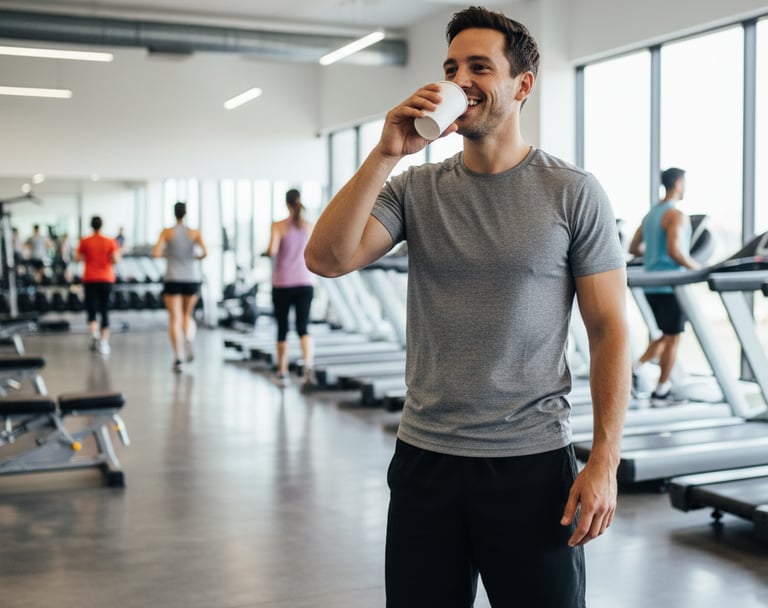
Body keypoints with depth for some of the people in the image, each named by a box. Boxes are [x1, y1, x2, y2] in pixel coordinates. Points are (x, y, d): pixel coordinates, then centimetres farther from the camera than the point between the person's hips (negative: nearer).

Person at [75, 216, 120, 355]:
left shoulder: (84, 242, -3)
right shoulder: (110, 242, -2)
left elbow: (77, 258, -1)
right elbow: (116, 260, -9)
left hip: (90, 279, -1)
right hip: (106, 279, 1)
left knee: (92, 309, 5)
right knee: (104, 310, 9)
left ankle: (94, 333, -23)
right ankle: (104, 342, 6)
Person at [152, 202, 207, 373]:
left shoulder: (167, 232, -1)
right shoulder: (195, 233, 1)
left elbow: (156, 253, -9)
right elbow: (204, 252, -12)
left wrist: (166, 254, 13)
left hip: (173, 279, -1)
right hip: (192, 279, 1)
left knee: (174, 319, 0)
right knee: (187, 315, 19)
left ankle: (178, 358, -13)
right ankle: (189, 340, -11)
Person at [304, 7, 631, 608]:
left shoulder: (573, 193, -4)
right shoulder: (415, 188, 3)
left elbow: (609, 329, -4)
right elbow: (326, 258, -10)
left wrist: (604, 463, -10)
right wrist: (386, 154, -15)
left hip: (533, 465, -2)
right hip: (424, 457, 3)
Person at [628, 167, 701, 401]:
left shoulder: (651, 213, 13)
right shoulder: (677, 215, -14)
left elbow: (634, 248, 17)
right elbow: (674, 251, -25)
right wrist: (696, 267, -14)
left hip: (652, 285, 8)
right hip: (670, 286, -8)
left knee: (667, 335, 19)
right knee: (673, 338, 3)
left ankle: (637, 367, 5)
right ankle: (661, 389, 8)